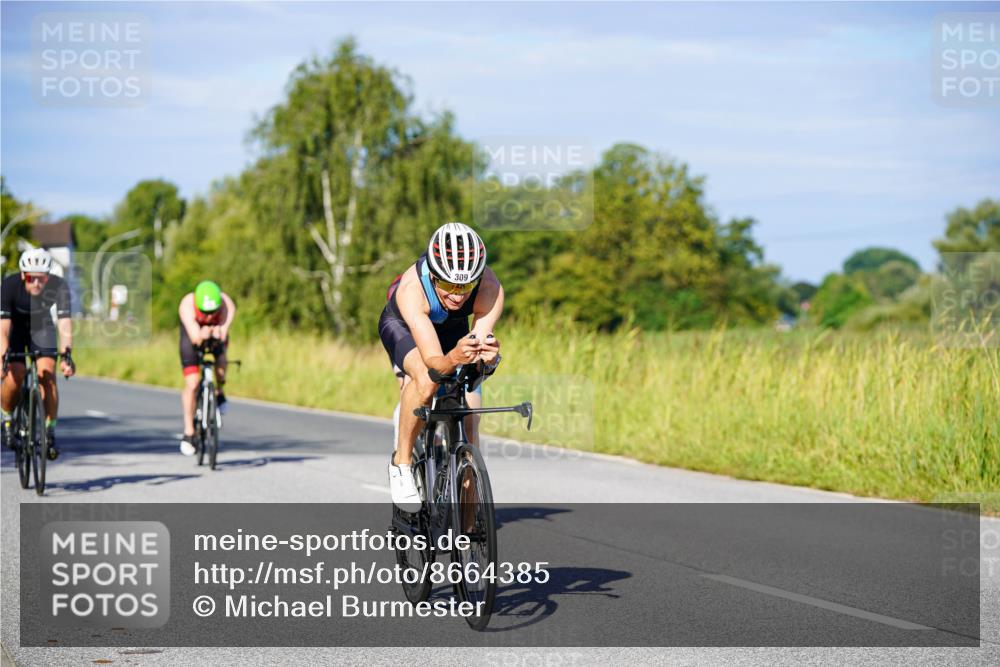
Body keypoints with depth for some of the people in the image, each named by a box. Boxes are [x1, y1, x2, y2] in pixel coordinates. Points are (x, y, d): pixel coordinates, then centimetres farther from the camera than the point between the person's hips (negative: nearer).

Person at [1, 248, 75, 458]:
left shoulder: (59, 287, -29)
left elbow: (65, 323, -34)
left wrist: (67, 355, -48)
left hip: (41, 328, 1)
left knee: (47, 374, -20)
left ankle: (50, 432, -8)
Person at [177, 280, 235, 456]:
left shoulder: (227, 305, -36)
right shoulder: (187, 305, -38)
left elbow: (223, 335, -44)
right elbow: (195, 337, -45)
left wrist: (217, 332, -65)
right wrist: (204, 333, -65)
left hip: (216, 331, 1)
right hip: (194, 332, -1)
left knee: (221, 357, -32)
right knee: (192, 383, -12)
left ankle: (220, 393, -1)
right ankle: (189, 433, 0)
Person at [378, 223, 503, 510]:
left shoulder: (491, 289, -35)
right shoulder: (412, 289, -43)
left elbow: (481, 338, -42)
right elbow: (433, 361, -48)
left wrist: (488, 354, -65)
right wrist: (453, 359, -69)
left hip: (454, 330, 3)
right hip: (402, 325, -3)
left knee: (469, 421, -7)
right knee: (426, 380, -36)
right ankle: (402, 462, -14)